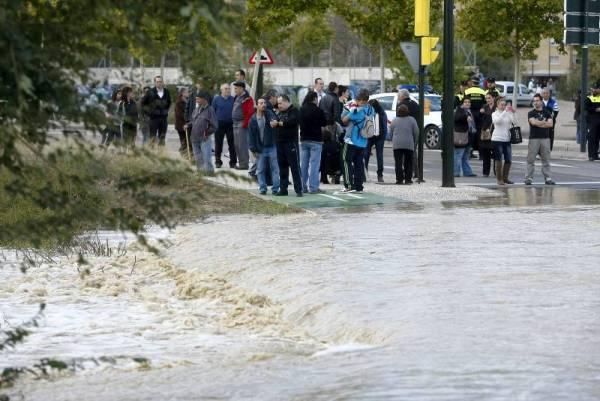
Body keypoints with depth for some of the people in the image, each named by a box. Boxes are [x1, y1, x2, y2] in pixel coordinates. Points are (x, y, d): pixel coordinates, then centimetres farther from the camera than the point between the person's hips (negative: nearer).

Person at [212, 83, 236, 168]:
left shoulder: (233, 99, 5)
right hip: (219, 125, 0)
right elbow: (213, 111, 5)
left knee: (232, 144, 3)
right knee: (218, 144, 5)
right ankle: (218, 161, 13)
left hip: (230, 124, 0)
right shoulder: (216, 99, 3)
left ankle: (233, 162, 9)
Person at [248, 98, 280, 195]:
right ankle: (262, 188, 15)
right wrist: (253, 149, -3)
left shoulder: (269, 114, -2)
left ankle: (275, 188, 7)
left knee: (275, 168, 2)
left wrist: (274, 121, -50)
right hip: (260, 149, 1)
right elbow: (251, 135, 2)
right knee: (260, 170, 6)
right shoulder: (253, 120, -1)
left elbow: (273, 119, -25)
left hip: (271, 146, -1)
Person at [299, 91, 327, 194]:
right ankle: (313, 187, -7)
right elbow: (324, 123, -3)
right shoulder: (318, 110, -13)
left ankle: (303, 186, 12)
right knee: (314, 163, -4)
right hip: (316, 140, -5)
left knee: (303, 164, 10)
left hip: (304, 140, 5)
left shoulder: (301, 110, 1)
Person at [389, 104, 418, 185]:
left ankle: (399, 179, -5)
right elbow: (416, 133, 3)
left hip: (397, 145, 0)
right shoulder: (412, 120, 4)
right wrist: (414, 143, 16)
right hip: (409, 145, 0)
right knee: (408, 163, 8)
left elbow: (390, 134, 10)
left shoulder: (394, 121, 7)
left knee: (398, 163, 0)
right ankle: (408, 179, 7)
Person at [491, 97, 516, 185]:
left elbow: (513, 122, -4)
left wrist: (512, 113, -15)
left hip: (507, 139, 4)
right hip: (497, 139, -4)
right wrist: (505, 111, -25)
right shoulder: (495, 114, 0)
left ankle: (505, 178, 18)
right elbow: (497, 120, -22)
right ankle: (499, 179, 7)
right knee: (498, 160, -1)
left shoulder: (508, 113, 7)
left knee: (509, 160, 4)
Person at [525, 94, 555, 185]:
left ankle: (547, 178, 6)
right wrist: (544, 122, -5)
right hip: (534, 138, -2)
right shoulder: (531, 113, 5)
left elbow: (550, 124, -2)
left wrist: (538, 123, -7)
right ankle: (529, 178, -3)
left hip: (545, 138, 2)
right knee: (531, 159, -5)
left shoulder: (547, 113, 12)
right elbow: (533, 122, -13)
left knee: (546, 159, 3)